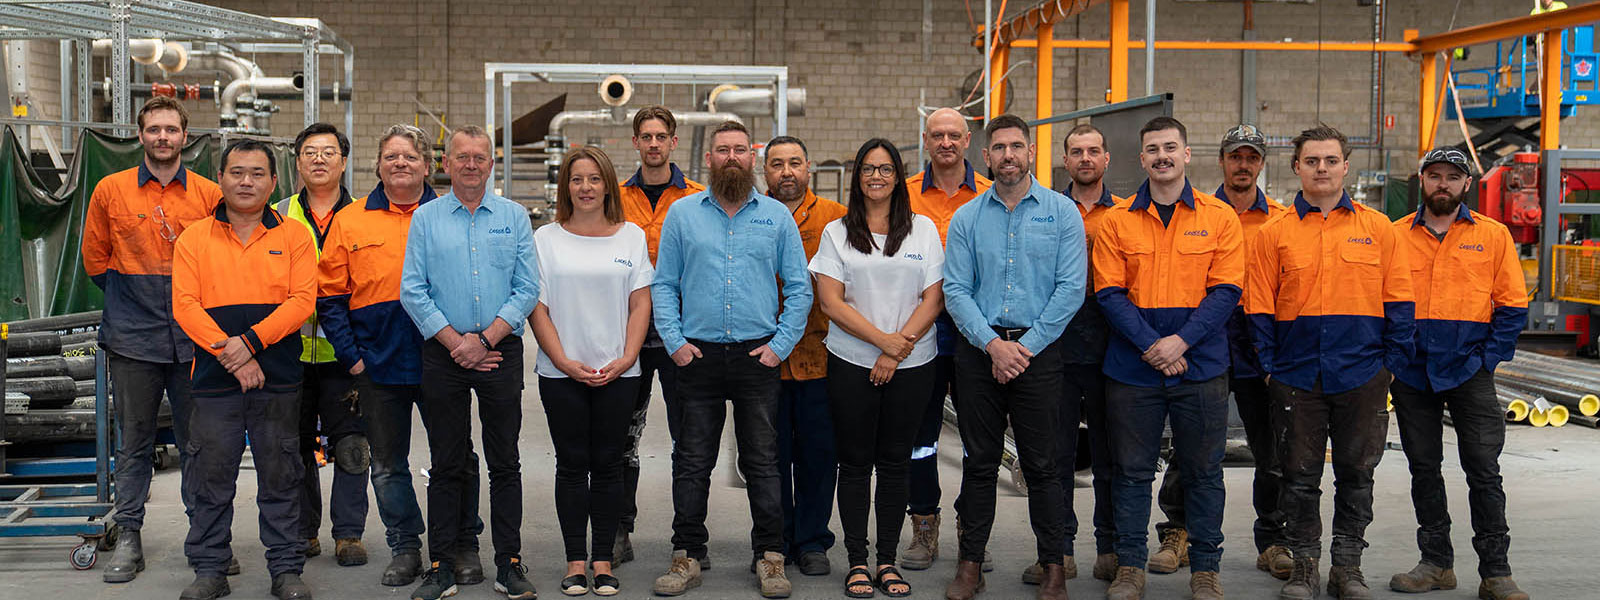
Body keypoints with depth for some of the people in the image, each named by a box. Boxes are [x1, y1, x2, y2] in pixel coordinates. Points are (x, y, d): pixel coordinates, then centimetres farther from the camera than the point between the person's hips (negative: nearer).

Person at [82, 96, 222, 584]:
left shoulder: (209, 195, 2)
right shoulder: (111, 190, 4)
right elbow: (95, 257, 13)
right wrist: (129, 297, 11)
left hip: (194, 338, 0)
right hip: (133, 339, 0)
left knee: (197, 440, 7)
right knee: (133, 441, 6)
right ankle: (128, 537, 15)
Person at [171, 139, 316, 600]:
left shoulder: (293, 237, 6)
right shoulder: (194, 238, 8)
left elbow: (302, 300, -4)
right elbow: (185, 305, -2)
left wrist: (251, 341, -16)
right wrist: (228, 353, -14)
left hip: (277, 378, 0)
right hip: (214, 376, 1)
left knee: (279, 477, 6)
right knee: (211, 478, 6)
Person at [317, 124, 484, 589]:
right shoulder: (350, 221, 5)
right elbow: (330, 296, 5)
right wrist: (350, 354, -3)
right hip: (378, 366, 1)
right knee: (388, 464, 10)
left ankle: (464, 546, 19)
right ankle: (405, 548, 23)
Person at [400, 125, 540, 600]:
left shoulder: (513, 217, 6)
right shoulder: (425, 218, 6)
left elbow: (527, 288, 0)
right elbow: (412, 291, 0)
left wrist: (485, 339, -10)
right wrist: (454, 342, -8)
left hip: (502, 351, 0)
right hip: (443, 353, 0)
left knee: (505, 463, 3)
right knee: (446, 465, 5)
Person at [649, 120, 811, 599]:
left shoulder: (777, 216, 7)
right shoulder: (682, 213, 7)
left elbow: (799, 288, 7)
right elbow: (664, 285, 7)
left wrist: (781, 344, -3)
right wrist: (674, 342, -3)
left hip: (758, 357, 0)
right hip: (698, 357, 0)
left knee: (762, 462, 5)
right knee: (692, 463, 5)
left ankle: (769, 557, 14)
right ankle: (687, 556, 15)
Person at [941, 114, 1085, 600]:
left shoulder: (1061, 212, 2)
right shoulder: (966, 218, 7)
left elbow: (1070, 289, -5)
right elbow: (955, 290, 2)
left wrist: (1026, 346, -10)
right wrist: (992, 344, -11)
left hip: (1038, 352, -2)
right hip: (979, 350, 2)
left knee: (1041, 464, 3)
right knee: (979, 462, 7)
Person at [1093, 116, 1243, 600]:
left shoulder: (1220, 217, 2)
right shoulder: (1116, 221, 3)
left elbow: (1226, 290, -3)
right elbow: (1109, 293, -2)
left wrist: (1181, 340, -14)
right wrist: (1151, 346, -13)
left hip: (1201, 365, 0)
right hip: (1132, 366, 1)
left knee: (1203, 471, 8)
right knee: (1133, 470, 7)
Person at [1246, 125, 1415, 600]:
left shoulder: (1378, 229, 5)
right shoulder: (1274, 233, 4)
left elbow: (1399, 302, 5)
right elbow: (1259, 309, 3)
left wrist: (1391, 364, -1)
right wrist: (1270, 366, -3)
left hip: (1362, 377, 1)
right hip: (1296, 377, 0)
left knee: (1356, 475, 8)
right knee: (1300, 476, 5)